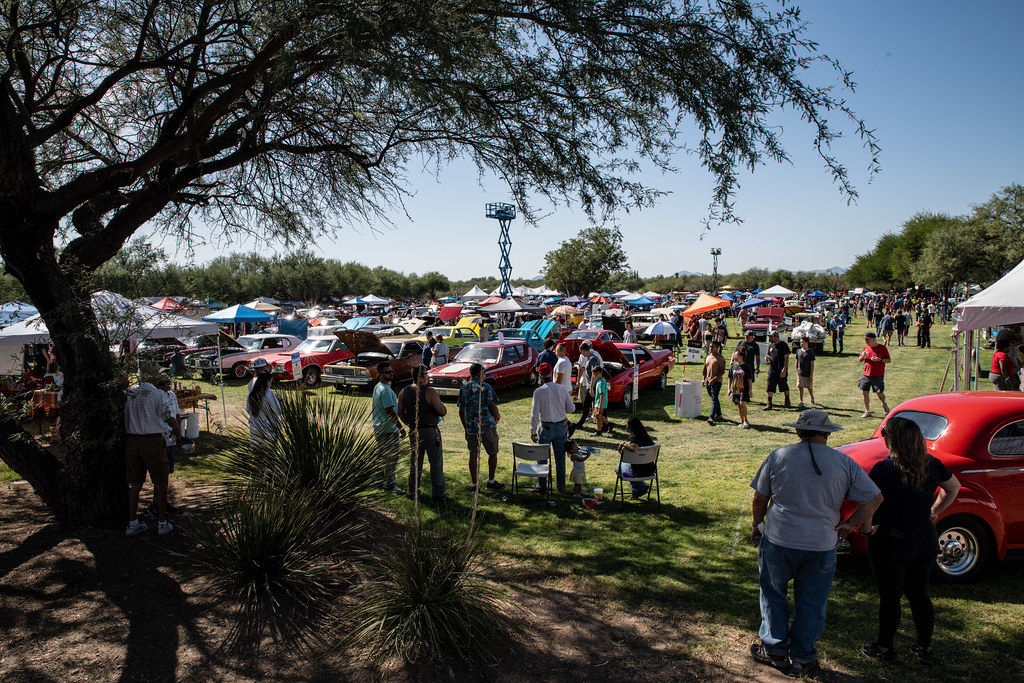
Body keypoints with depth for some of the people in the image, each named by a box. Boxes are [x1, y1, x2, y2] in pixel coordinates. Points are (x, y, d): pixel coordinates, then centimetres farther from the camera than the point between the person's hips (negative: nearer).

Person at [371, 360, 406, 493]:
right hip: (389, 430, -11)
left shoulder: (378, 387, 13)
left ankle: (382, 481, 30)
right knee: (391, 458, -2)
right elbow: (390, 412, -23)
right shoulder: (385, 390, -20)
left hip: (379, 429, 11)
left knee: (384, 457, 20)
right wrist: (401, 427, -17)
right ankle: (390, 485, 4)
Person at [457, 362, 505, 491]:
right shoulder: (485, 387, -12)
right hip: (487, 426, -4)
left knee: (473, 455, 10)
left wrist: (466, 428, 16)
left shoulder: (463, 388, 4)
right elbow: (493, 407, -13)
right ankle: (491, 482, 16)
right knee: (493, 453, 11)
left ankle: (474, 484, 13)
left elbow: (461, 411, 7)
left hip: (470, 427, 4)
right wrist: (497, 416, 10)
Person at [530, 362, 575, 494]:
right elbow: (571, 408, -1)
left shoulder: (538, 391, -13)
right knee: (560, 458, 14)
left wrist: (533, 432, -4)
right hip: (561, 427, 3)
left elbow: (535, 414, -12)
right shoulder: (562, 389, -5)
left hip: (546, 428, -3)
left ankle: (542, 486, 14)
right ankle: (561, 486, 21)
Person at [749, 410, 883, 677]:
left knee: (773, 595, 17)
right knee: (812, 603, 15)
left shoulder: (779, 456, -6)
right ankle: (802, 657, 24)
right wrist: (849, 524, 6)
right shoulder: (845, 463, -3)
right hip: (822, 545, 1)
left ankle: (775, 649, 26)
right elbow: (874, 498, -1)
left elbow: (760, 498, -1)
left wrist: (757, 525, 14)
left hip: (779, 541, -1)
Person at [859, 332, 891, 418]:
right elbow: (860, 360, 14)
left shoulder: (882, 348, -4)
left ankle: (884, 405, 31)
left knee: (879, 393, -2)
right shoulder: (866, 348, 8)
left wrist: (879, 359, -20)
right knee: (865, 392, 1)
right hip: (866, 375, 4)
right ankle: (867, 411, 11)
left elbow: (889, 360, -3)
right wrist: (863, 356, -9)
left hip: (878, 376, -4)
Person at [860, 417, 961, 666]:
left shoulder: (884, 469, -21)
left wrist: (866, 528, -13)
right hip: (925, 541, 5)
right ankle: (925, 648, 30)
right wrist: (934, 512, 20)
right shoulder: (931, 464, -2)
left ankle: (884, 647, 23)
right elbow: (954, 487, 14)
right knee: (919, 593, 19)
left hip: (890, 544, -5)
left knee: (890, 596, 9)